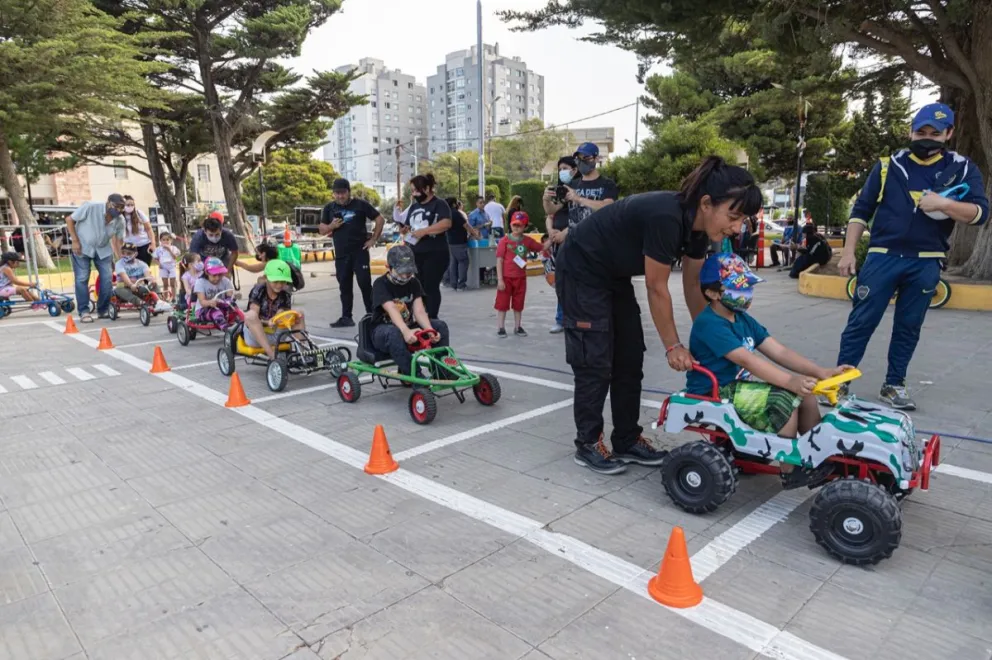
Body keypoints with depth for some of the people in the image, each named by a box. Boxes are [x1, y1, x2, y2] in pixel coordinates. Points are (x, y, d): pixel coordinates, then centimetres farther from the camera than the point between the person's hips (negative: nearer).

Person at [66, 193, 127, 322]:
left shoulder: (120, 220, -11)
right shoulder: (90, 207, -24)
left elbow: (118, 240, -3)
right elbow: (69, 220, -14)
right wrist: (75, 241, -19)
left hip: (103, 249, 4)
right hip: (82, 247, -4)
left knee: (108, 279, -3)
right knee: (82, 279, -7)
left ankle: (103, 310, 12)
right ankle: (84, 312, 2)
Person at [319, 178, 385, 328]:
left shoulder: (360, 204, -1)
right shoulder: (329, 208, 10)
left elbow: (380, 219, 2)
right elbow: (322, 231, 13)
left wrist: (373, 239, -3)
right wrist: (331, 226, -8)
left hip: (360, 251, -4)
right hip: (341, 254, 4)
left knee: (364, 283, -7)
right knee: (345, 286, 7)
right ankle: (346, 317, 12)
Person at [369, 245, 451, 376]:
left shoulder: (414, 283, 1)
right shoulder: (380, 284, -15)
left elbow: (419, 310, -13)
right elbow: (392, 311, -31)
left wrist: (429, 330, -33)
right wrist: (406, 331, -50)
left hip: (409, 327, 5)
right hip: (383, 330, -5)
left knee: (440, 326, -15)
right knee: (395, 333, -40)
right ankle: (412, 375, -32)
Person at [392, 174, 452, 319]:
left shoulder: (439, 204, -4)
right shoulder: (414, 206, 17)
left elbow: (446, 223, -21)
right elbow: (406, 226, 26)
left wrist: (424, 231, -22)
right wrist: (405, 229, 2)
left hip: (434, 254, -7)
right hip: (415, 254, 7)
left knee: (431, 287, -4)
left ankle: (432, 319, 2)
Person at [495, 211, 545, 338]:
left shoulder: (528, 241, 2)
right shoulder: (505, 241, -10)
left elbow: (542, 248, 11)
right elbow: (499, 260, -11)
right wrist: (500, 279, -15)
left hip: (520, 278, 4)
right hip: (506, 278, -4)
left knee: (518, 304, 14)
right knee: (502, 304, 3)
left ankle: (517, 327, 26)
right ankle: (501, 328, 13)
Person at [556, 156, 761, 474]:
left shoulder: (697, 226, -7)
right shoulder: (666, 217, -33)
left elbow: (693, 285, 3)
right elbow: (657, 289, -25)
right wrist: (673, 346, -15)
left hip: (614, 275, 9)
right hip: (581, 271, -9)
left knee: (630, 359, 8)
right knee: (595, 362, -5)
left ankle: (627, 440, 19)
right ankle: (587, 444, 9)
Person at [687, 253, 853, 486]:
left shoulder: (743, 319, 9)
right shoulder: (709, 324, -20)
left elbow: (779, 352, 1)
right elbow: (747, 360, -31)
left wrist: (821, 372, -12)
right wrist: (791, 381, -38)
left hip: (740, 384, 9)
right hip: (715, 394, -9)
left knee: (806, 393, -1)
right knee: (785, 400, -23)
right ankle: (789, 471, -8)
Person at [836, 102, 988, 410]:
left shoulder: (963, 170, 6)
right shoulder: (888, 165, 5)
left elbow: (980, 213, -3)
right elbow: (861, 210, 6)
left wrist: (943, 204, -20)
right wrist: (848, 251, 0)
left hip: (926, 263, 2)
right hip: (883, 256, -1)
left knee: (909, 327, 9)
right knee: (861, 322, -1)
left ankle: (894, 385, 20)